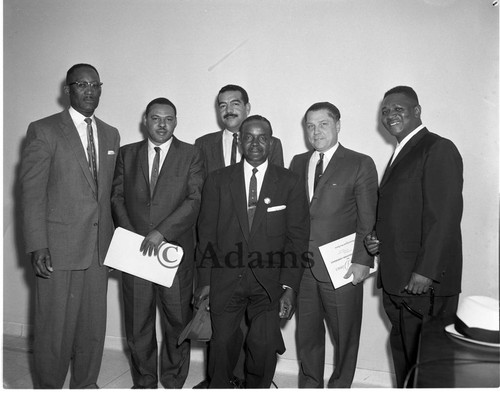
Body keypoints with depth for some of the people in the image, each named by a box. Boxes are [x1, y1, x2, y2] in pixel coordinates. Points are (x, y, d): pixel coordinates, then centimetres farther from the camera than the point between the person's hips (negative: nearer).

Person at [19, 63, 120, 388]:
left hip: (99, 247, 5)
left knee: (94, 324, 12)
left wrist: (113, 237, 9)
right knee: (55, 327, 4)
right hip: (59, 246, -4)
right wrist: (37, 246, -13)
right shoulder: (44, 130, -2)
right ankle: (48, 386, 24)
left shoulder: (111, 135, 14)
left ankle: (86, 384, 29)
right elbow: (32, 191, -6)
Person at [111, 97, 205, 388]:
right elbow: (117, 197, 8)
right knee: (138, 323, 10)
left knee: (178, 321, 7)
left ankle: (174, 382, 25)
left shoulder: (192, 155, 2)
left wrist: (161, 231, -16)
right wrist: (132, 235, -6)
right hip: (135, 251, 2)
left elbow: (195, 200, -7)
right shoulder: (127, 154, 11)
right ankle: (144, 382, 27)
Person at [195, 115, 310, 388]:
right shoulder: (217, 180, 6)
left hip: (269, 281, -1)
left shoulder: (290, 183, 2)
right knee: (223, 342, 5)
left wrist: (289, 286, -7)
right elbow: (206, 232, 6)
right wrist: (204, 281, 2)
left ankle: (257, 387, 17)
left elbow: (297, 237, 0)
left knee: (263, 344, -11)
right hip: (225, 278, 1)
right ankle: (218, 387, 31)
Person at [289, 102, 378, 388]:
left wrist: (362, 260, -12)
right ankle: (310, 384, 34)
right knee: (307, 334, 16)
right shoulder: (298, 163, 12)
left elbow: (368, 219, -5)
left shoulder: (361, 164, -2)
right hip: (301, 266, 4)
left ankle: (340, 385, 30)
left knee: (345, 335, 9)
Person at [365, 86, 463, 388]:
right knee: (404, 354, 16)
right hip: (397, 281, 9)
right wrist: (377, 238, 4)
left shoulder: (439, 149, -10)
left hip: (424, 283, -8)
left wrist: (426, 272, -20)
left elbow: (445, 215, -18)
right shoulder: (402, 154, 18)